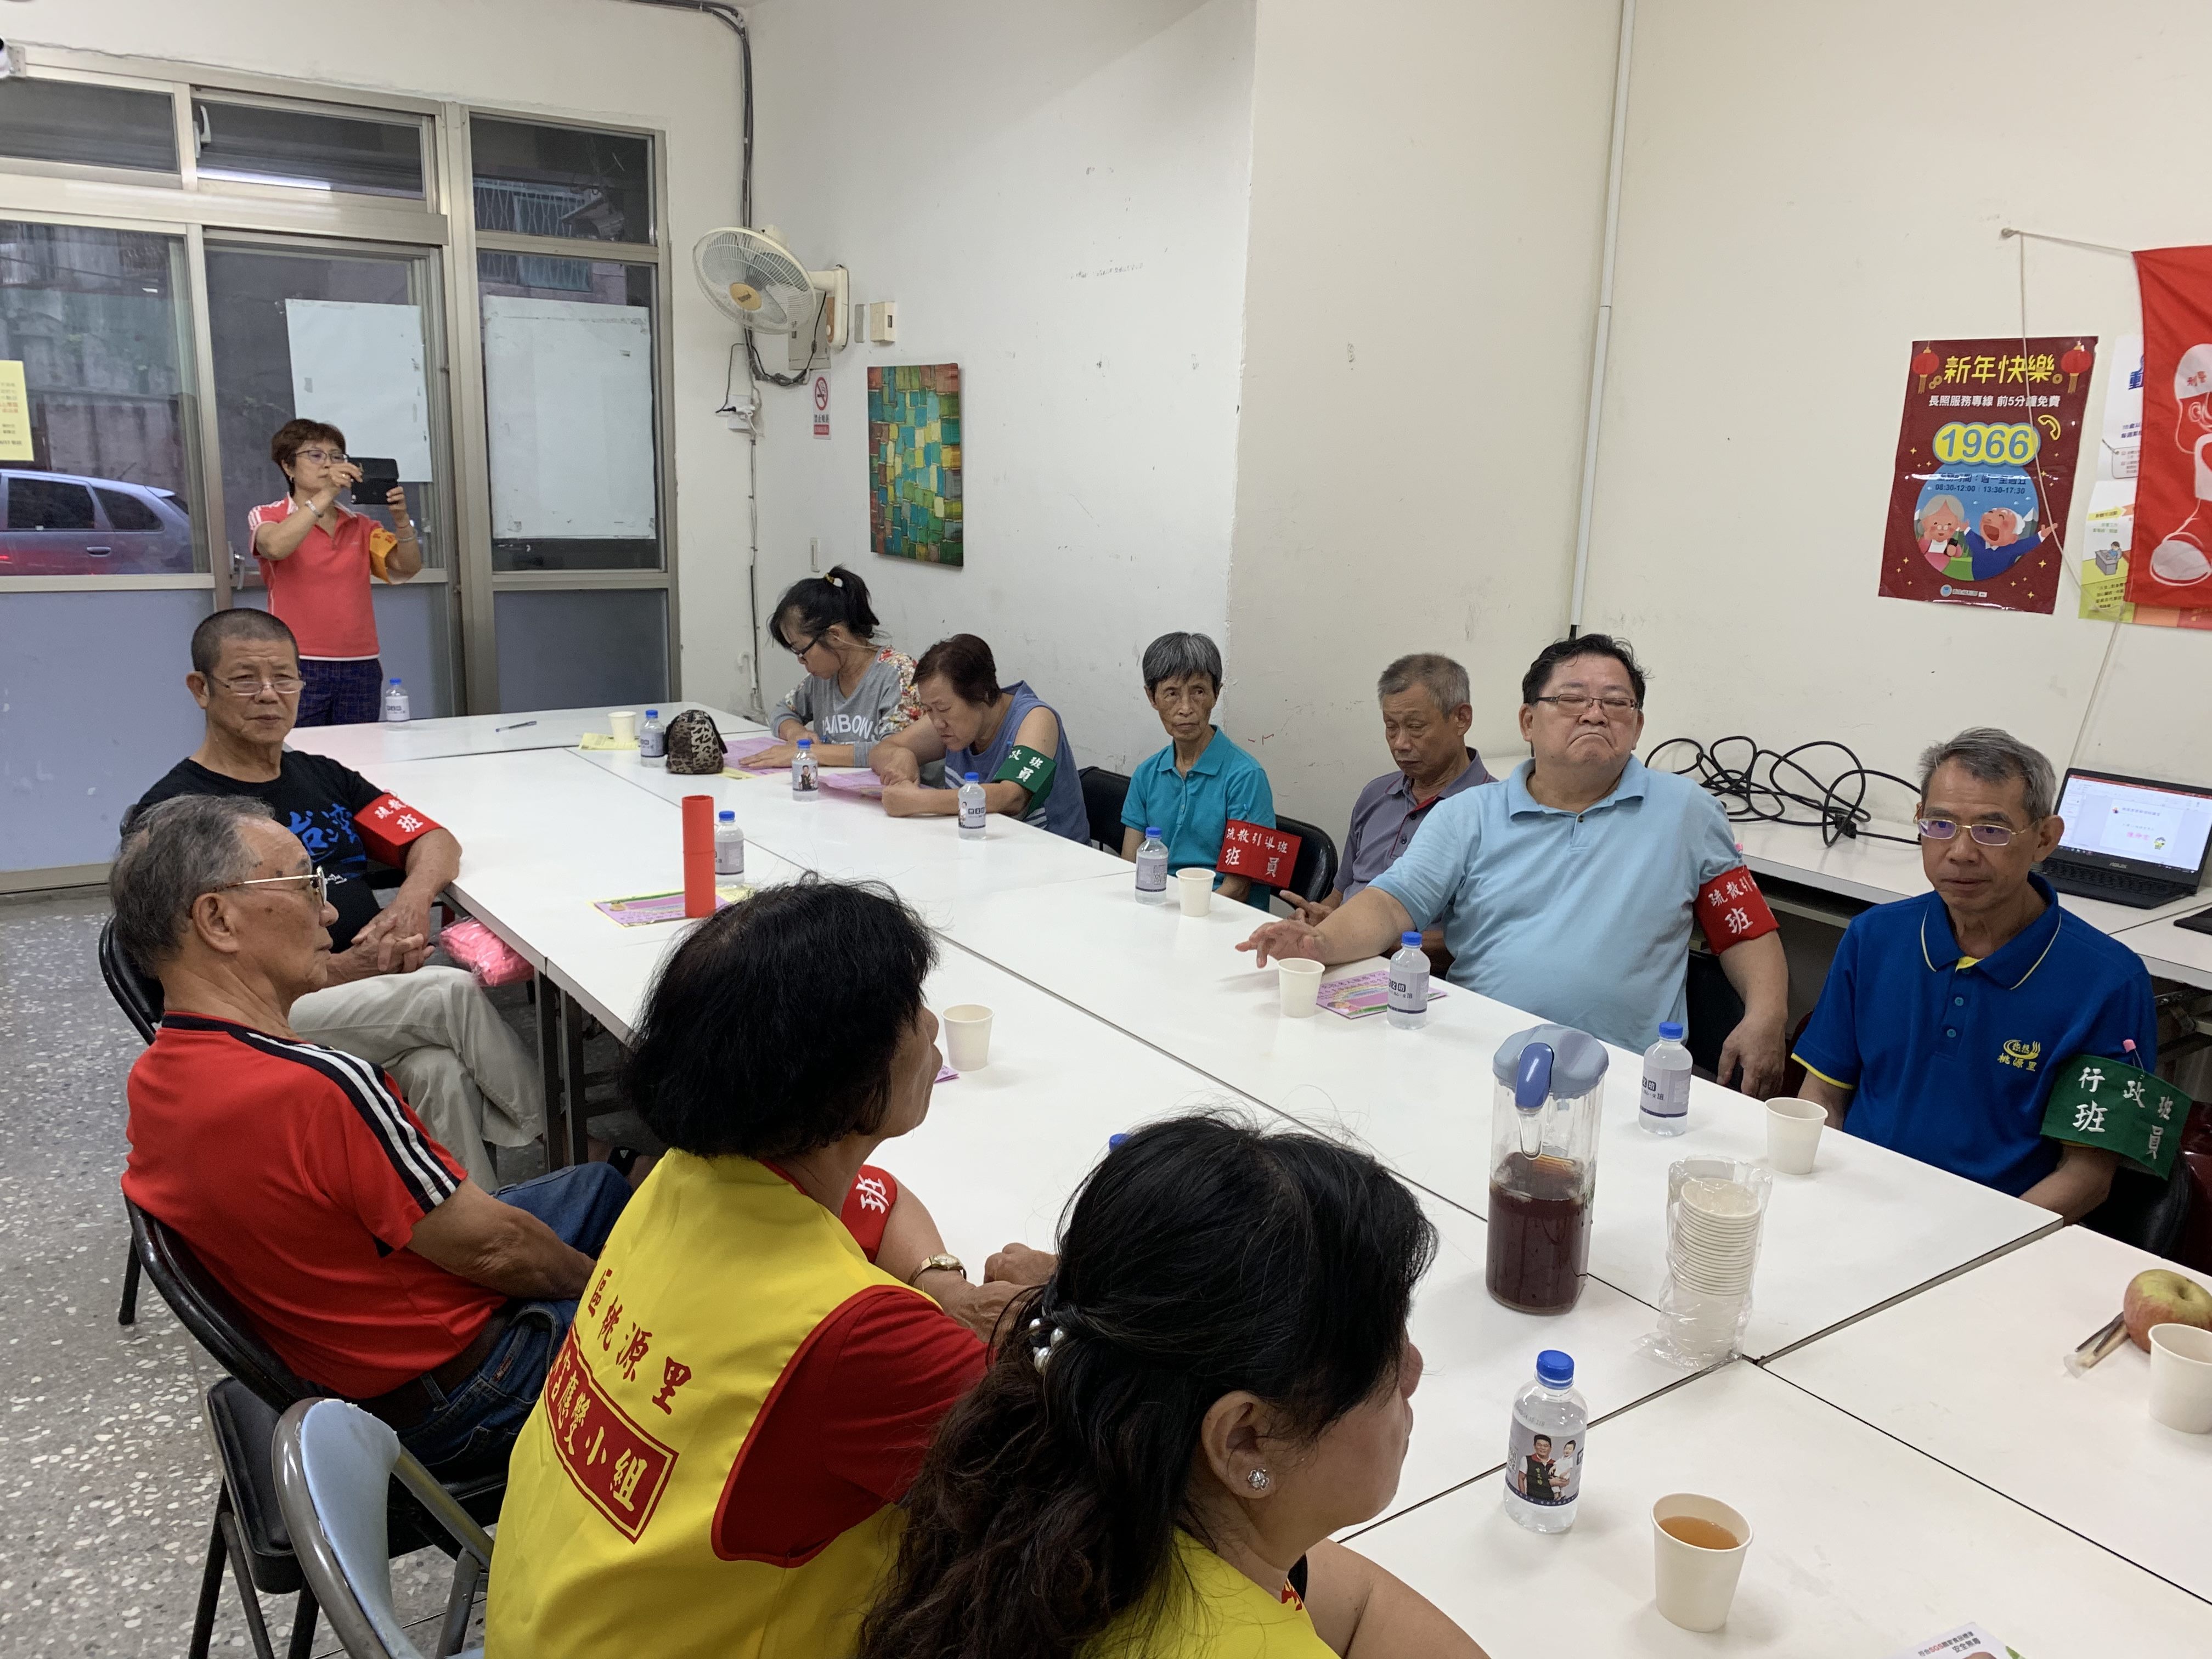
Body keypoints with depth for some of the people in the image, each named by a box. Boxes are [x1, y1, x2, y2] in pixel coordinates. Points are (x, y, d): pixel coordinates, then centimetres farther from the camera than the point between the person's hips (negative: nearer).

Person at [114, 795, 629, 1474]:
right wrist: (598, 1282, -7)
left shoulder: (149, 1080, -6)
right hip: (456, 1399, -9)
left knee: (600, 1184, 24)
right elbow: (492, 1248, -24)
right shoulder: (320, 1089, -36)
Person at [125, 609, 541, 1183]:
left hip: (384, 994, 5)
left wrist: (415, 895, -9)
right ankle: (547, 1132, -11)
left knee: (439, 1071, -29)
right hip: (269, 1016, -5)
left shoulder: (323, 776, 23)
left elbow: (436, 842, 16)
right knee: (453, 993, -28)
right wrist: (340, 970, -21)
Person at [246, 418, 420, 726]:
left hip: (361, 668, 3)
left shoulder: (361, 525, 15)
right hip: (299, 668, -3)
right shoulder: (267, 516, 5)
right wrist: (325, 495, -23)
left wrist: (401, 519, -15)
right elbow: (275, 547, -18)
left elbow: (407, 567, 2)